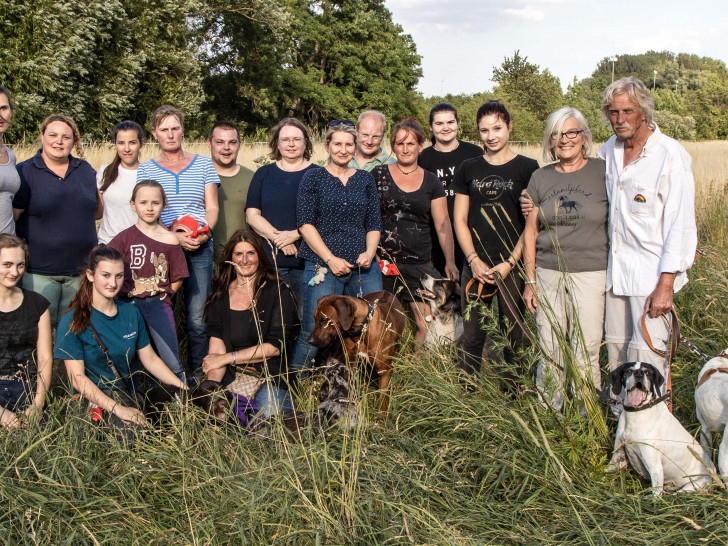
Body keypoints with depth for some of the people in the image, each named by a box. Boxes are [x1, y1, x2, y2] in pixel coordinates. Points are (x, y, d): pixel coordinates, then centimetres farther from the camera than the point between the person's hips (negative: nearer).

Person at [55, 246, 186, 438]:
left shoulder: (131, 313, 12)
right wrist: (117, 409, -22)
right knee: (133, 432, -35)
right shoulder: (73, 322, -5)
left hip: (129, 396, 6)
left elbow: (151, 360, 16)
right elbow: (78, 378, -11)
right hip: (92, 400, -6)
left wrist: (184, 389, 2)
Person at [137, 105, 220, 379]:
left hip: (200, 248, 0)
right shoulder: (145, 169, 10)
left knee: (197, 318, -4)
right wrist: (173, 236, -12)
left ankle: (198, 376, 7)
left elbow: (212, 208, 11)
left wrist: (204, 232, -10)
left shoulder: (203, 164, 13)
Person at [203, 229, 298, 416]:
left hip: (271, 379, -2)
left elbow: (276, 346, -6)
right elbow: (216, 343, -2)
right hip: (230, 379, 2)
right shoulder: (220, 294, 11)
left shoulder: (277, 291, 1)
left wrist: (228, 358, -8)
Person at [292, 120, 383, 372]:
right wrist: (330, 259, -12)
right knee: (313, 332, -6)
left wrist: (370, 252, -6)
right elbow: (305, 223, -3)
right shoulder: (313, 177, 5)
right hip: (322, 266, -3)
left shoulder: (365, 179, 14)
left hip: (363, 266, 3)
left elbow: (374, 224, 13)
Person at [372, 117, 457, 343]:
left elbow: (443, 224, 9)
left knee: (428, 325, -5)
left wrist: (450, 260, 0)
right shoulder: (378, 175, 5)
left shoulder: (431, 182, 9)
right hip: (383, 260, -1)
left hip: (419, 263, 1)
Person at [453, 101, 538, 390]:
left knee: (513, 337, 1)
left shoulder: (527, 168, 2)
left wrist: (510, 263, -8)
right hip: (475, 266, 3)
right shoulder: (468, 169, 11)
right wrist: (474, 260, -2)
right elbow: (460, 220, 11)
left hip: (513, 266, -2)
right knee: (472, 336, 4)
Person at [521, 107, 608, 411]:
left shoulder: (604, 173, 0)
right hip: (548, 273, 3)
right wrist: (530, 279, 8)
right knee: (549, 351, 8)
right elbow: (530, 231, 11)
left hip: (591, 274, -3)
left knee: (585, 354, -2)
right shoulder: (540, 178, 8)